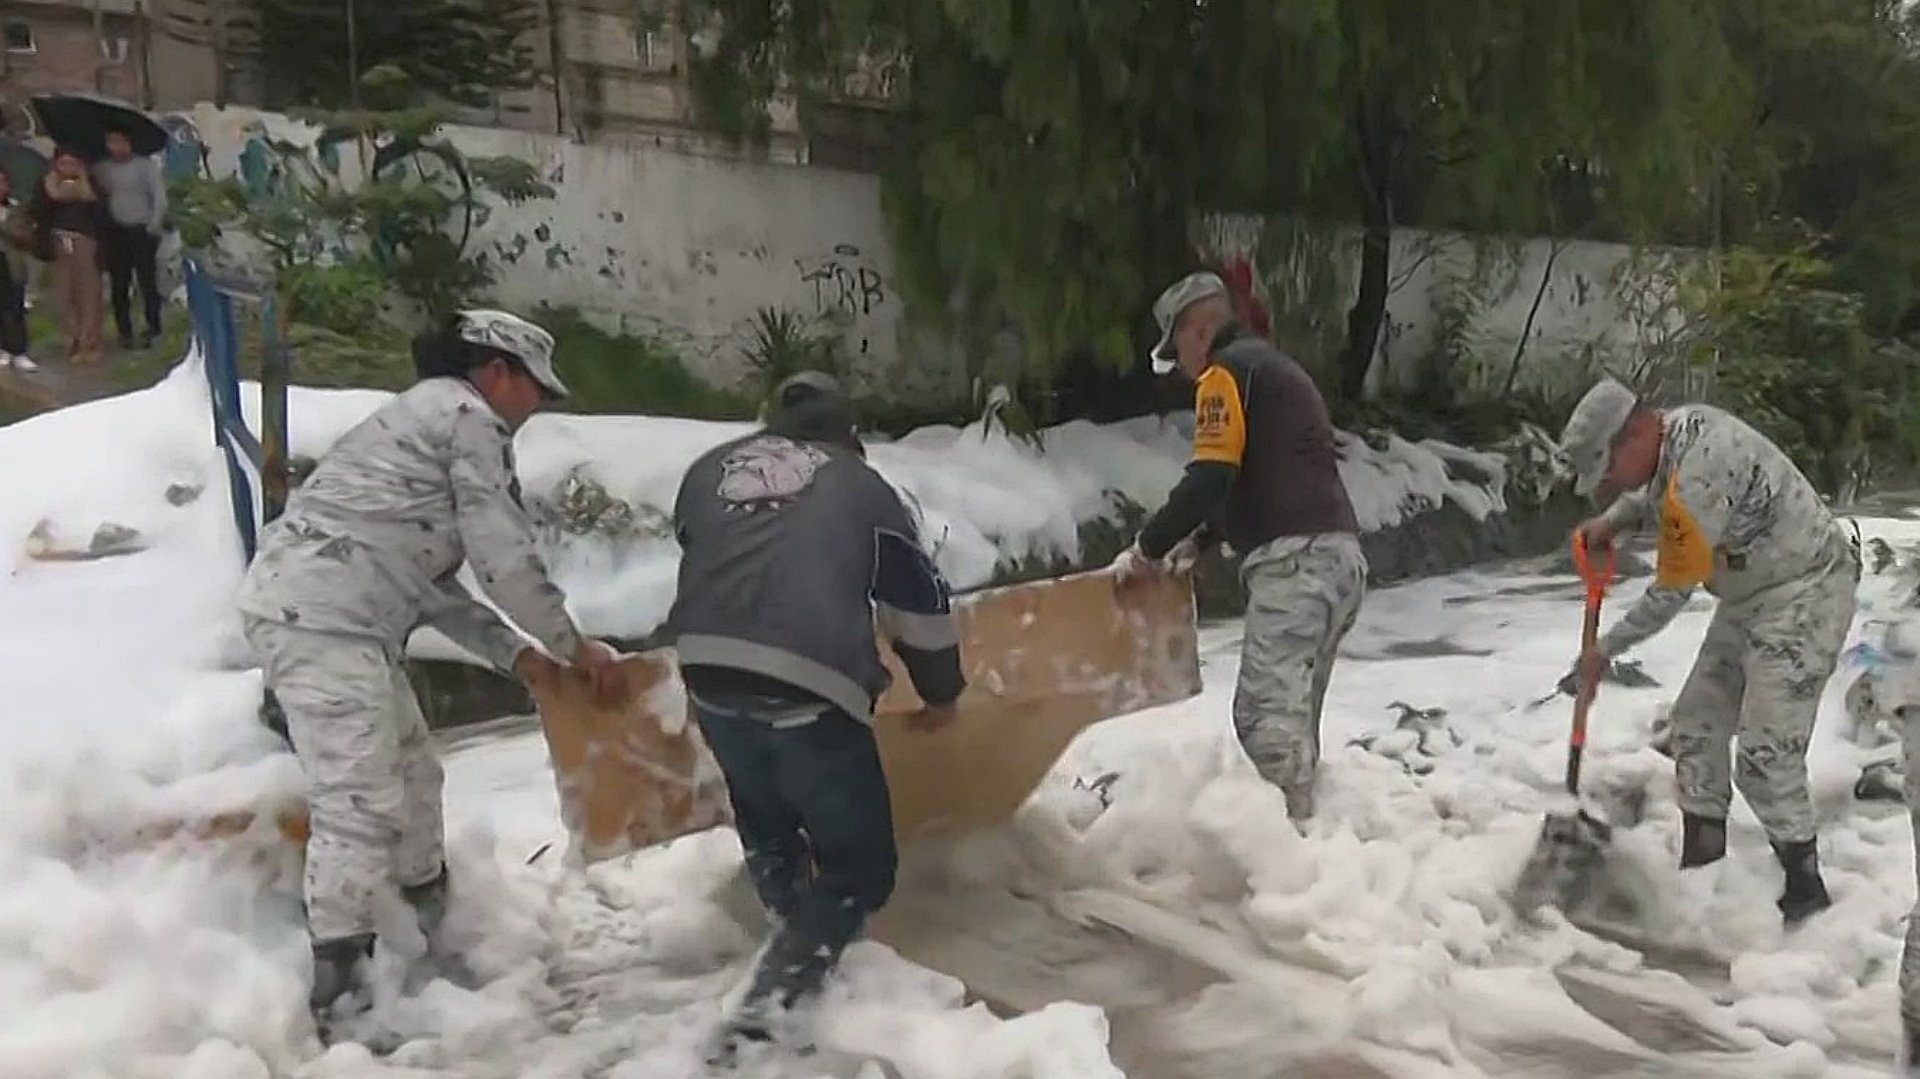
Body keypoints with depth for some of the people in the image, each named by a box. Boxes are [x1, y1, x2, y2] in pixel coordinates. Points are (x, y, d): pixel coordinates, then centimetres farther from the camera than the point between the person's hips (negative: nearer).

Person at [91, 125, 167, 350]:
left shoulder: (145, 165, -4)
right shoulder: (102, 168, 7)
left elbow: (160, 195, -8)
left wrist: (155, 225, -14)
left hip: (142, 230, -4)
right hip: (114, 232, 4)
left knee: (147, 281, -3)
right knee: (119, 284, 6)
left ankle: (153, 329, 5)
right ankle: (125, 332, 13)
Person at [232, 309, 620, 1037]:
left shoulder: (427, 419, 26)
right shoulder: (470, 417, -4)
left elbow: (432, 584, 22)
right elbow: (504, 554, -9)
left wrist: (513, 652, 16)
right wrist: (571, 643, 3)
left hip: (310, 606, 11)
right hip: (323, 613, -11)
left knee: (410, 774, 18)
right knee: (361, 801, -11)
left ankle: (436, 945, 32)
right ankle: (337, 996, -6)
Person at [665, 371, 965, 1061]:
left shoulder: (708, 470, 25)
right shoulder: (858, 482, 17)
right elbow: (919, 598, 21)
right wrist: (942, 692, 36)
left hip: (709, 670, 4)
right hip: (810, 687, -4)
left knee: (766, 826, 31)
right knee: (858, 868, 9)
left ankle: (804, 953, 31)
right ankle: (766, 1006, -6)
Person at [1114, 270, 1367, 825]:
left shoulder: (1228, 371, -1)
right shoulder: (1274, 367, 28)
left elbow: (1209, 479, -12)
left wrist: (1148, 548, -1)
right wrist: (1197, 541, 26)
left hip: (1295, 560, -10)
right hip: (1337, 555, 10)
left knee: (1268, 714, -14)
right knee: (1291, 710, 10)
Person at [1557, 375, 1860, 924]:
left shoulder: (1700, 471, -31)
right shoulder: (1674, 429, -2)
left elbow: (1671, 592, -22)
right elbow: (1653, 492, 22)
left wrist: (1606, 649, -9)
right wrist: (1612, 520, 0)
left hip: (1805, 595, -10)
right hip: (1752, 595, 10)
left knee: (1765, 753, -12)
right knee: (1697, 723, 10)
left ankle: (1805, 889, 3)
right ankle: (1701, 865, 20)